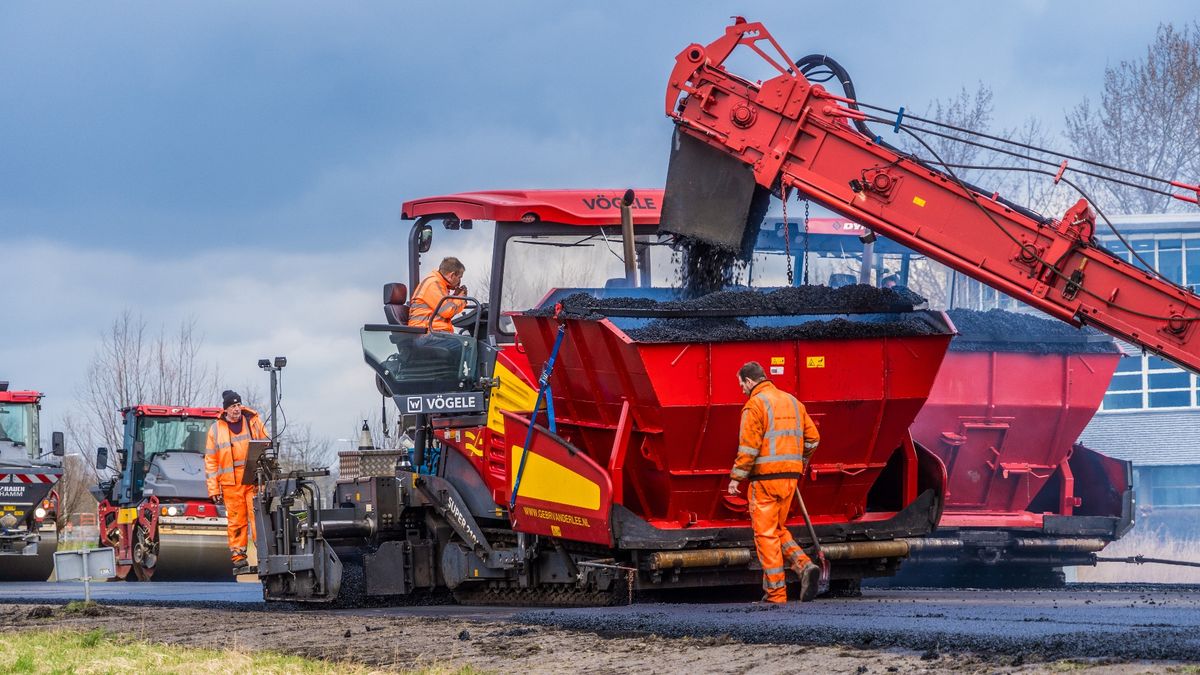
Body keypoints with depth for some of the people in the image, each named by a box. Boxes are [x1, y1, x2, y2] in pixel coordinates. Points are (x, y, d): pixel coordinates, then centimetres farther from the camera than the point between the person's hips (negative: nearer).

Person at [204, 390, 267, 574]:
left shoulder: (253, 421, 9)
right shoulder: (216, 429, 8)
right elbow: (211, 461, 9)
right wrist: (213, 488, 3)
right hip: (231, 483, 0)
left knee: (257, 516, -8)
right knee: (236, 520, 1)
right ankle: (238, 557, 5)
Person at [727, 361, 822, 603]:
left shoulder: (755, 404, -8)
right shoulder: (791, 401, 14)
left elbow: (749, 446, -15)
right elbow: (812, 437, 15)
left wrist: (736, 477, -10)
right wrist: (800, 463, 30)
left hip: (765, 477, -7)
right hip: (790, 475, 7)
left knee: (765, 533, 0)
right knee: (778, 529, 19)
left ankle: (775, 591, -2)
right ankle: (805, 567, -3)